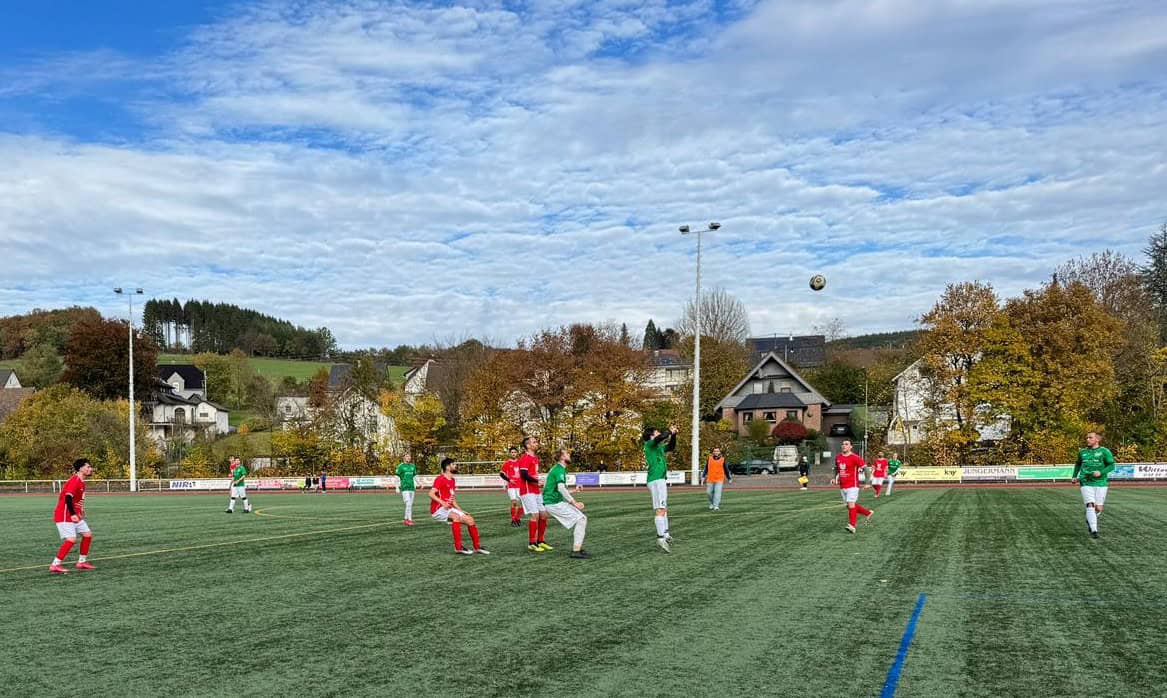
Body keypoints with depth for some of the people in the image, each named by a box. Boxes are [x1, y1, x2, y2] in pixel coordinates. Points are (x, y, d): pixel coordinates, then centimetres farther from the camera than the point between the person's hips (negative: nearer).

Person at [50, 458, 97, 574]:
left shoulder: (81, 482, 13)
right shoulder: (75, 481, -18)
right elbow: (68, 498, -28)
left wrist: (81, 511, 16)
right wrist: (72, 514, -34)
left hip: (75, 516, 10)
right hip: (64, 516, -10)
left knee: (87, 534, 9)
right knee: (71, 539, -17)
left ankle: (82, 562, 19)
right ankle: (55, 565, -11)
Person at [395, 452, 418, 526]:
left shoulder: (413, 466, 12)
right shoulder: (400, 466, -3)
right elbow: (397, 478, -2)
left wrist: (415, 488, 18)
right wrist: (398, 489, -7)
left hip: (412, 488, 6)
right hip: (404, 488, -6)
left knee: (410, 505, 8)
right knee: (408, 503, -14)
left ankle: (406, 519, 18)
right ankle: (409, 520, -14)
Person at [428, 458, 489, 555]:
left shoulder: (452, 481, 16)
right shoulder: (440, 479, -11)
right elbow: (431, 494, -22)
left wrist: (460, 510, 12)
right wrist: (442, 503, -34)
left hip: (449, 509, 9)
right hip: (438, 510, -9)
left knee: (470, 519, 2)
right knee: (456, 517, -34)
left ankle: (477, 547, 12)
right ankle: (458, 547, -33)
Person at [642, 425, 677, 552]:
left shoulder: (659, 447, 20)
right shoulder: (649, 444, -5)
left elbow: (671, 447, 31)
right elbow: (660, 438, -23)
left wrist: (673, 435, 16)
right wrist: (670, 432, -7)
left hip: (661, 479, 10)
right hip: (656, 480, -10)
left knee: (664, 508, 17)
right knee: (660, 509, -16)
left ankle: (666, 534, 27)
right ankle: (661, 538, -22)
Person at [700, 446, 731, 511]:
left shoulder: (723, 459, 3)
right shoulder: (709, 459, 5)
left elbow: (726, 469, 10)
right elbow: (706, 468, 8)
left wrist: (729, 478, 15)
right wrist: (703, 476, 0)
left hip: (719, 480, -2)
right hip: (710, 479, 2)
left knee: (717, 492, -13)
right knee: (709, 492, 5)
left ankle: (716, 506, -16)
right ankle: (712, 503, 29)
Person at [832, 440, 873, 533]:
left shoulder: (855, 457, -11)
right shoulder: (838, 457, 9)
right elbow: (837, 469, 26)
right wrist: (834, 478, 9)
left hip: (852, 486, -7)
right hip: (842, 486, 7)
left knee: (851, 504, -15)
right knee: (849, 505, 12)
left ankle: (852, 526, -15)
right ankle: (868, 512, 32)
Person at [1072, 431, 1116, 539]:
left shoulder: (1104, 451, -1)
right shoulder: (1082, 452, 10)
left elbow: (1111, 465, -4)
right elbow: (1078, 464, 26)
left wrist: (1101, 472, -20)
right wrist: (1074, 477, 15)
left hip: (1100, 483, -1)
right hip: (1086, 483, 1)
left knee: (1098, 508, 2)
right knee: (1090, 505, -14)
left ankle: (1090, 520, 33)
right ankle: (1094, 530, -14)